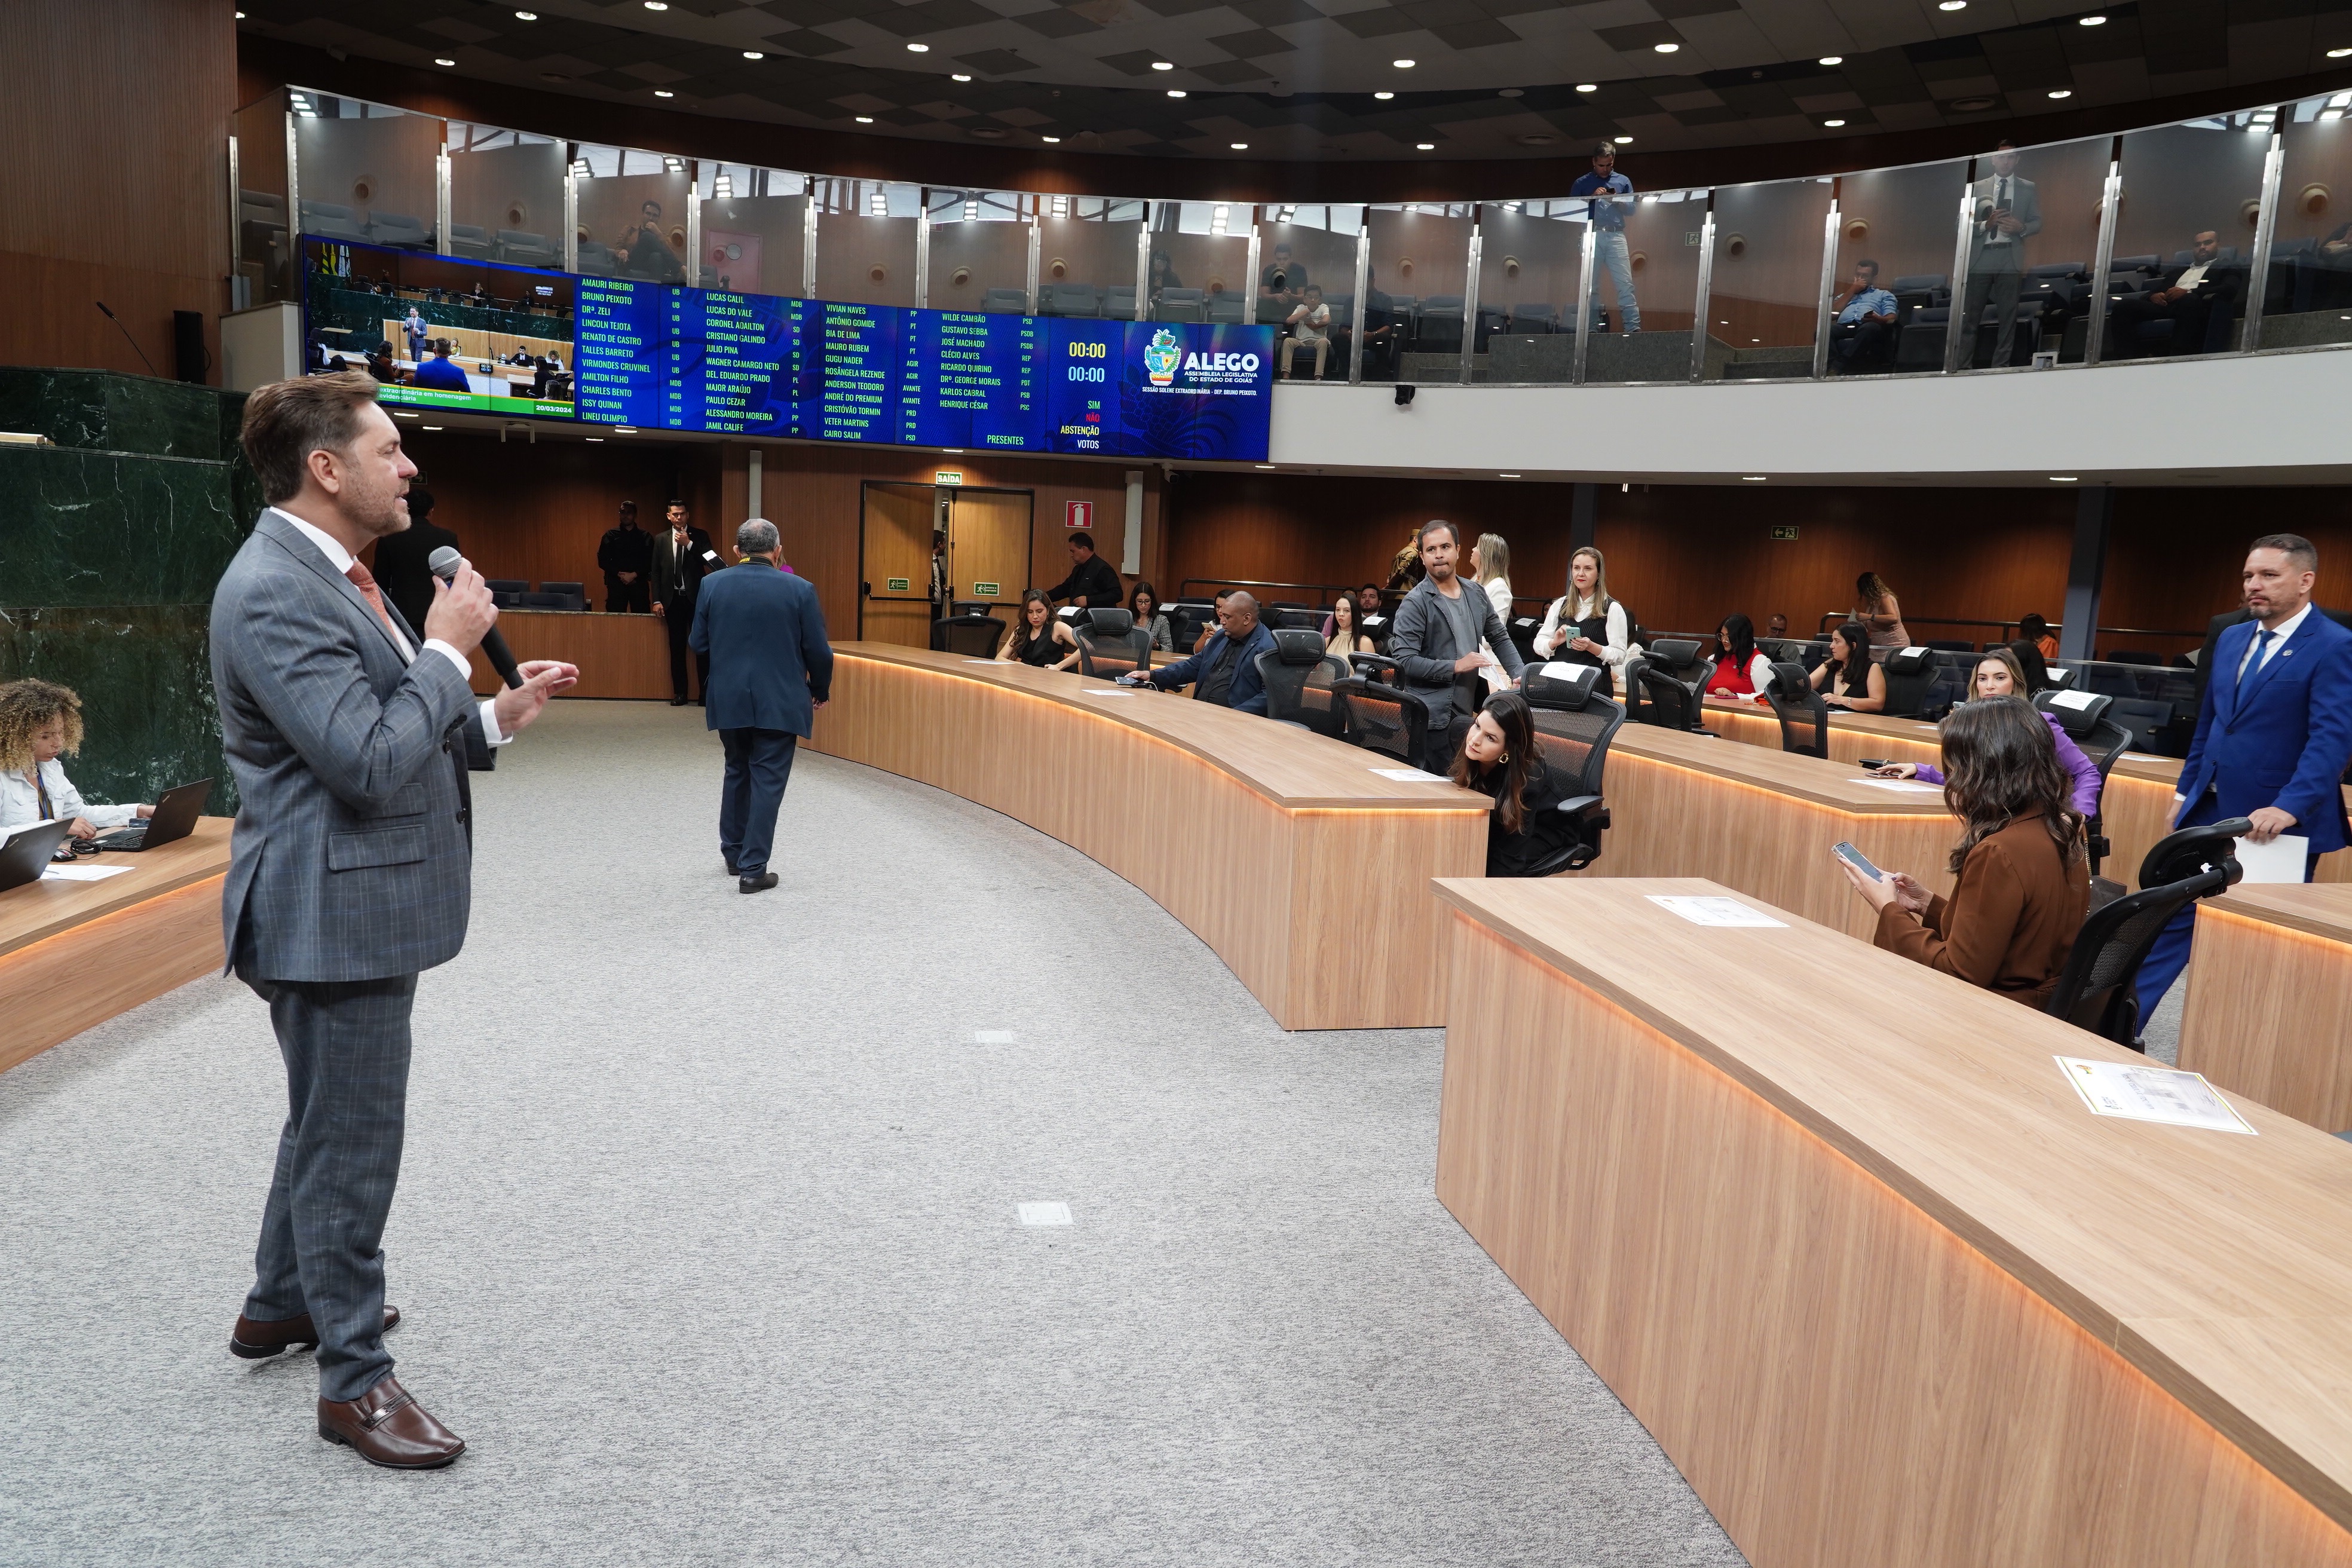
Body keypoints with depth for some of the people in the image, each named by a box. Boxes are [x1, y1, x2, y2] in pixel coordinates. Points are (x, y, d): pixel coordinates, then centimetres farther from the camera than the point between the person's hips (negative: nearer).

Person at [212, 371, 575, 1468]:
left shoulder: (327, 579, 11)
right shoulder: (273, 594, -22)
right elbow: (369, 762, -27)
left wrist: (497, 716, 4)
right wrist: (447, 648, -18)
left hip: (368, 904, 11)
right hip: (334, 913, -11)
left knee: (327, 1125, 25)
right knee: (350, 1146, 2)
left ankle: (281, 1305, 45)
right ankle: (354, 1379, 18)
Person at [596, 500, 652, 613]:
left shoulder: (645, 537, 9)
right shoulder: (611, 535, 10)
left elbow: (650, 562, 3)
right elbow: (602, 561, 4)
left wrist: (634, 575, -10)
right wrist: (620, 574, -7)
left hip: (639, 583, 0)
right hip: (616, 583, 0)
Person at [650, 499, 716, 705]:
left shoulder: (699, 536, 4)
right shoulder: (661, 539, 9)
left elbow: (709, 562, -8)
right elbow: (656, 571, 9)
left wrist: (689, 544, -16)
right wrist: (657, 600, 2)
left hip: (695, 598, -2)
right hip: (673, 599, 2)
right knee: (677, 648, 5)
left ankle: (705, 693, 0)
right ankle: (680, 693, 10)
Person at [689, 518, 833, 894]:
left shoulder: (712, 585, -2)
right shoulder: (799, 590, -8)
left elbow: (698, 644, 3)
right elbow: (818, 651, -6)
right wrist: (819, 691, 11)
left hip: (728, 699, 3)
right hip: (779, 702, -3)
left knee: (737, 772, 21)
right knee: (767, 780, 3)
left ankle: (734, 853, 31)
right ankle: (753, 869, 2)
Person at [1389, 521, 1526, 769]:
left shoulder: (1476, 595, 10)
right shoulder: (1415, 603, -9)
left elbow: (1500, 638, 20)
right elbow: (1404, 660, -15)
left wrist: (1519, 675, 5)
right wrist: (1455, 667, -18)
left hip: (1469, 709, 6)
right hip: (1433, 715, -6)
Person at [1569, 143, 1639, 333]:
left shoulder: (1623, 181, 18)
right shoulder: (1582, 183, 13)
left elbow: (1632, 208, 12)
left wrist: (1617, 201, -6)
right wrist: (1592, 197, -6)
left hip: (1616, 236, 0)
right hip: (1592, 236, 0)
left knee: (1625, 283, -9)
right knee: (1591, 284, 0)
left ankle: (1633, 327, -15)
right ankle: (1594, 327, 4)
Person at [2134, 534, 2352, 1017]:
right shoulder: (2231, 638, 10)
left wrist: (2289, 807, -31)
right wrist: (2187, 789, 18)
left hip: (2276, 822, -6)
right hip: (2210, 811, 6)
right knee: (2170, 917, 8)